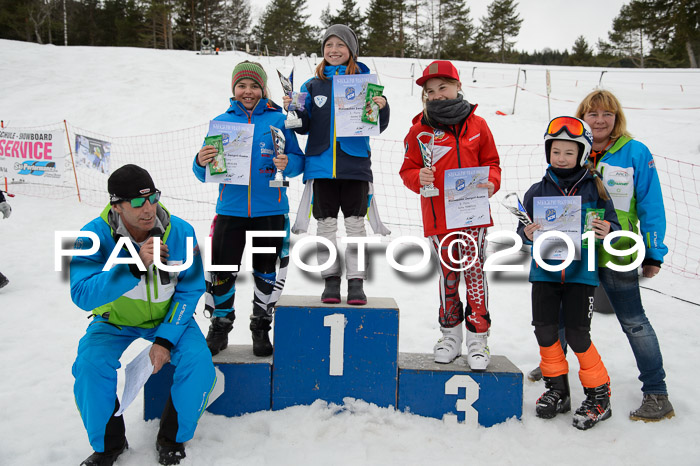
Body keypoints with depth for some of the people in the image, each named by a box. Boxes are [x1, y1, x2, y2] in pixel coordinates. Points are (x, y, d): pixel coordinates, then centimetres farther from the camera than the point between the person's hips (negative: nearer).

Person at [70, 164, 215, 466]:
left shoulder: (180, 232, -20)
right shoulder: (95, 235, -23)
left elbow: (190, 290, -11)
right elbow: (82, 296, -32)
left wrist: (166, 339, -20)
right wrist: (134, 266, -46)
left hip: (168, 316, 1)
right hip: (115, 319, 0)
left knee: (198, 361, -22)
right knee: (90, 364, -26)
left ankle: (172, 438, 4)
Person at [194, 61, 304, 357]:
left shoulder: (278, 120, 3)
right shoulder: (221, 122, 7)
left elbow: (298, 160, 2)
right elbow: (205, 175, 8)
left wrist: (287, 163, -20)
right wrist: (201, 163, -14)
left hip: (270, 210, -1)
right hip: (230, 210, 1)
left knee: (266, 271, 8)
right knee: (222, 272, 1)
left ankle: (261, 328, 26)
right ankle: (220, 327, 21)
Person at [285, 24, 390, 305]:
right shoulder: (312, 86, 11)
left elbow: (378, 126, 3)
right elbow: (304, 126, 9)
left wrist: (381, 108, -17)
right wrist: (293, 111, -9)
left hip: (355, 164, -2)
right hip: (321, 164, 2)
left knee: (355, 223, 1)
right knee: (326, 224, 5)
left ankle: (356, 281, 7)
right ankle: (330, 280, 14)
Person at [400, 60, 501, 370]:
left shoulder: (476, 125, 5)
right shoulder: (420, 130, 3)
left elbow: (491, 162, 12)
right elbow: (408, 169, 5)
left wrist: (491, 182, -8)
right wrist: (418, 177, -17)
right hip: (438, 218, 0)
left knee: (475, 273, 1)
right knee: (448, 275, 10)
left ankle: (478, 339, 12)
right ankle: (450, 335, 25)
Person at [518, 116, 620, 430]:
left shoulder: (594, 189, -1)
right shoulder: (538, 191, 3)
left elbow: (613, 225, 3)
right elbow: (523, 229, 7)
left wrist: (608, 232, -20)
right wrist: (527, 234, -16)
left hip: (581, 274, -3)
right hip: (545, 272, 3)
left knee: (577, 335, -3)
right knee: (545, 330, 4)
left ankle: (599, 395, 18)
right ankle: (557, 389, 26)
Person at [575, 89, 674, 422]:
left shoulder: (635, 153, -7)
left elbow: (651, 207, -5)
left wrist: (654, 254, -7)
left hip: (616, 255, -4)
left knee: (633, 322, 3)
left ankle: (656, 394, 15)